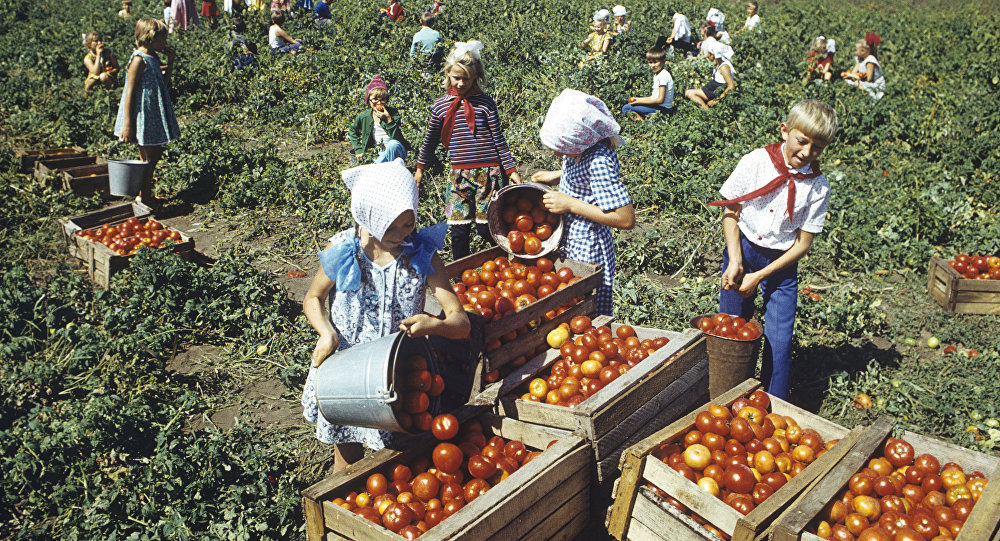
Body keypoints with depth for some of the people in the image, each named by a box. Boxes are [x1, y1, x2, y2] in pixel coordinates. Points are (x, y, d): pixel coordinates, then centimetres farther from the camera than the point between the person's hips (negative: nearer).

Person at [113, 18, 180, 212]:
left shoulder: (153, 58, 10)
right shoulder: (139, 60, -17)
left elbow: (163, 83, 23)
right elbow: (130, 93, -19)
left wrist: (170, 61, 10)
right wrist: (127, 124, -21)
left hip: (154, 114, 9)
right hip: (142, 116, -9)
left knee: (155, 153, 15)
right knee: (149, 156, -1)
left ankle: (145, 194, 28)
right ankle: (144, 197, 13)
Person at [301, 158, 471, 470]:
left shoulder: (423, 254, -12)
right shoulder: (343, 250, -11)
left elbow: (461, 322, -14)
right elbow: (314, 297, 6)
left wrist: (434, 325, -38)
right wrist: (327, 332, -14)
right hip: (344, 372, 1)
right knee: (348, 455, 20)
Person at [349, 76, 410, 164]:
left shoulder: (394, 113, -7)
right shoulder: (364, 116, 2)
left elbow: (397, 138, -16)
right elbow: (353, 131, 22)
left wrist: (388, 119, -23)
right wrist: (358, 149, 13)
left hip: (396, 152, -1)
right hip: (379, 154, 2)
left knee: (393, 144, -38)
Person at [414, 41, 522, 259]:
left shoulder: (485, 102, 1)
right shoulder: (440, 106, 8)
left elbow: (499, 139, 3)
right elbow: (431, 139, 21)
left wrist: (511, 169, -1)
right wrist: (420, 168, 26)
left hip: (489, 172, -2)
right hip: (459, 174, 3)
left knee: (486, 226, -2)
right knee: (458, 229, 2)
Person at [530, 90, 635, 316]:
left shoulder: (599, 163, -30)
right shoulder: (578, 144, -6)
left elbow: (626, 219, -30)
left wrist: (570, 204, -25)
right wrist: (557, 175, 3)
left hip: (587, 250, -9)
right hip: (567, 242, 9)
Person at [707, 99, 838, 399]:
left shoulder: (818, 187, -10)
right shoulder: (755, 162, -12)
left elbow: (803, 243, -7)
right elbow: (731, 212, -4)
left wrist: (759, 276, -13)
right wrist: (735, 261, -14)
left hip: (782, 262, 0)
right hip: (742, 249, 0)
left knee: (778, 341, -3)